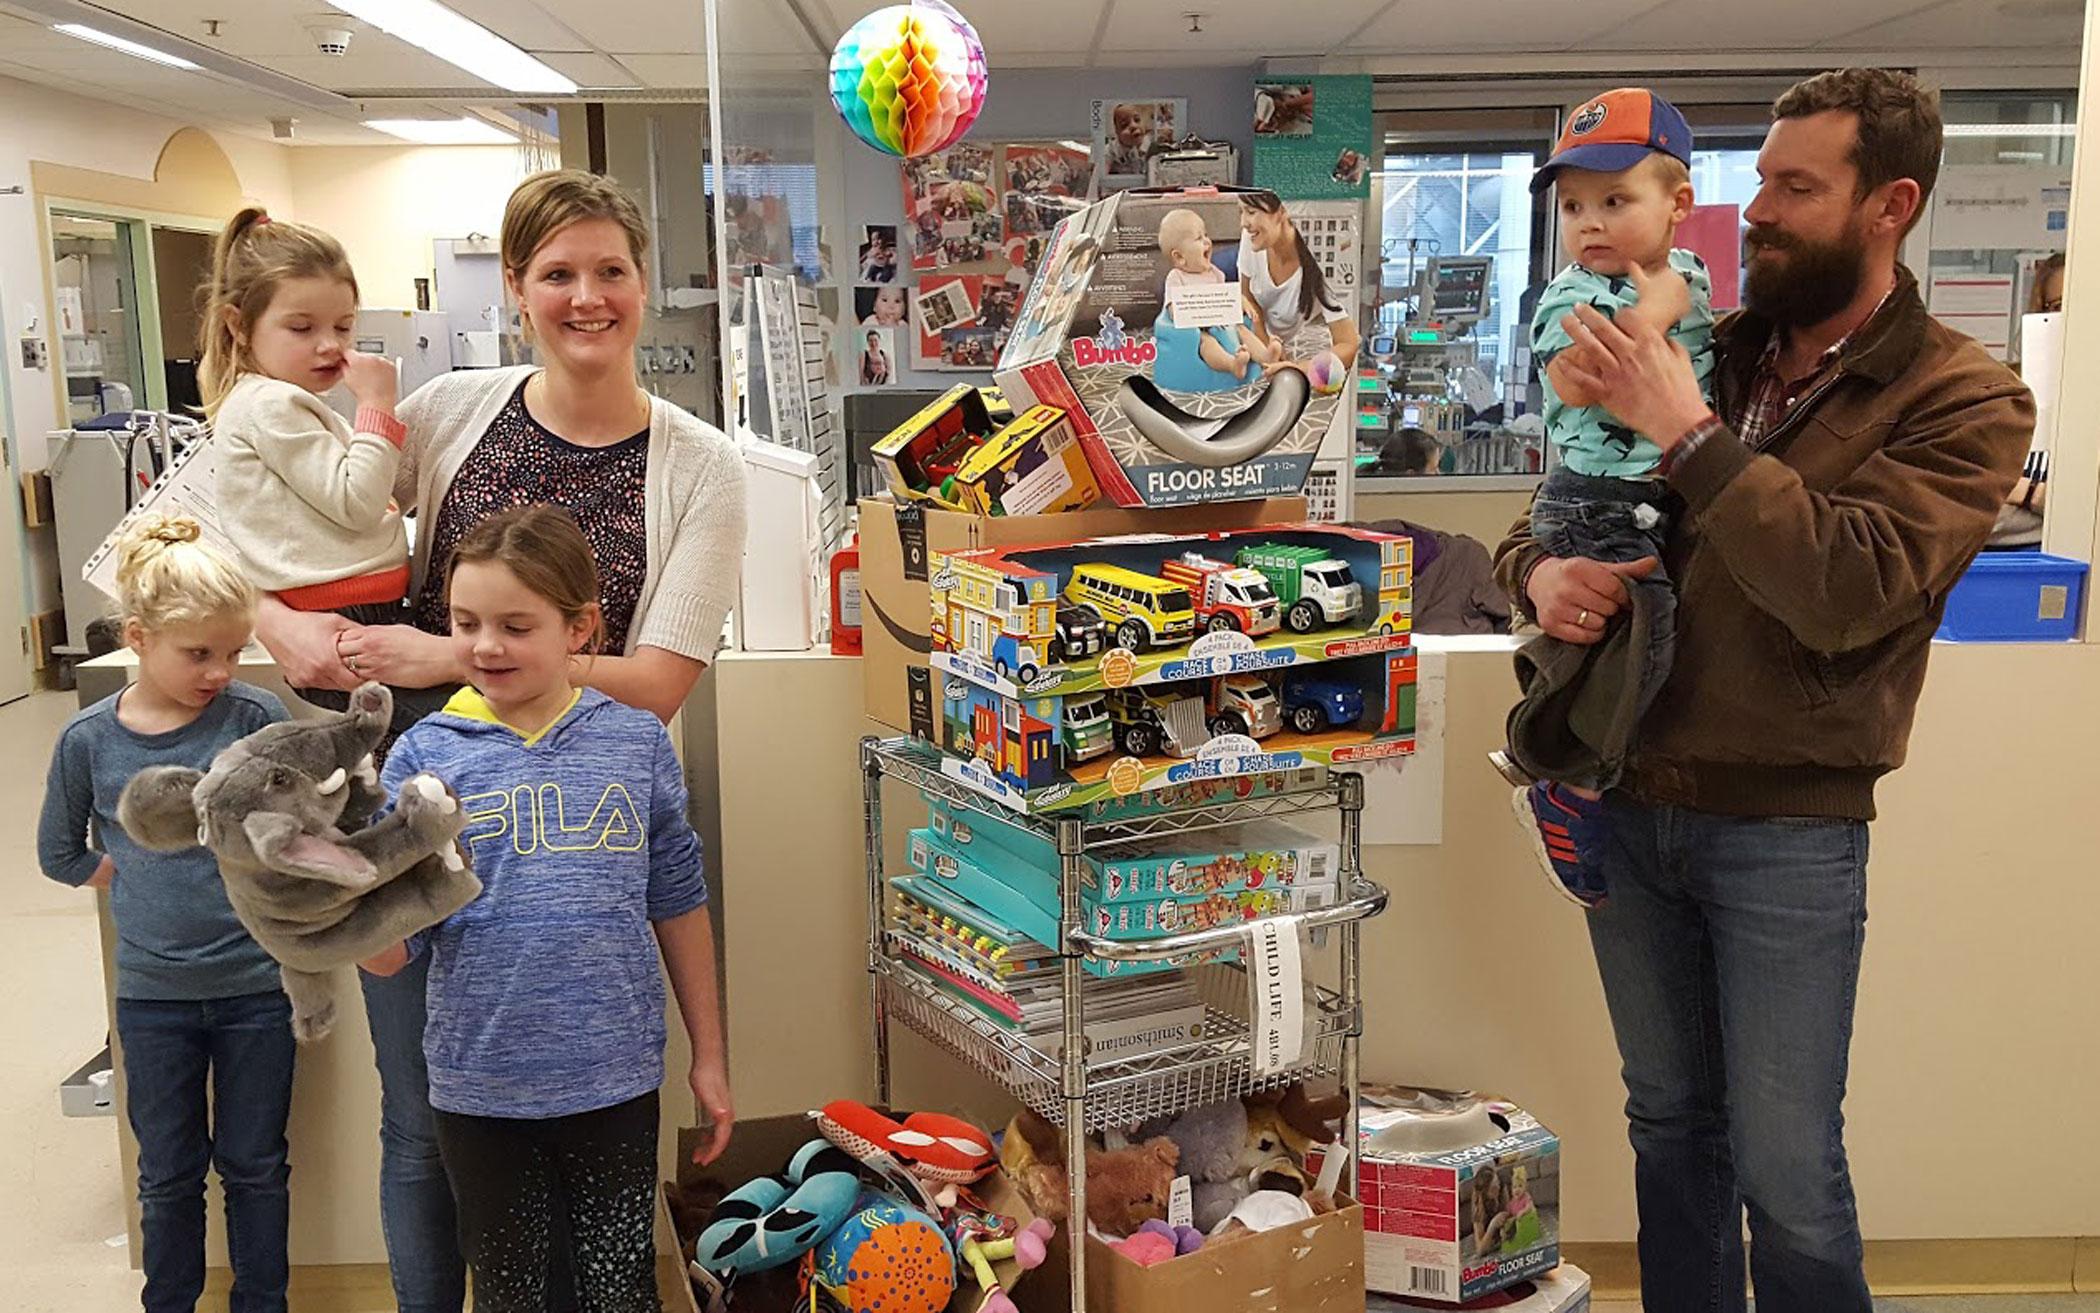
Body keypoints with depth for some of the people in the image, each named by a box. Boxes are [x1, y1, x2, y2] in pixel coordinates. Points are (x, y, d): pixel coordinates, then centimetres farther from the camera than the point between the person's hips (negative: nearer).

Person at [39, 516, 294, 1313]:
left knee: (254, 1165, 14)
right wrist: (146, 881, -2)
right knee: (169, 1174, 17)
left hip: (257, 985, -1)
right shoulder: (89, 740, -5)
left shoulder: (256, 720, -11)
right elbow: (61, 855, 9)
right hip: (153, 994, 1)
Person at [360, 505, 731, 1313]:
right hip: (481, 1087, 0)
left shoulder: (636, 743, -4)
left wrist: (708, 1057, 8)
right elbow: (391, 953, -8)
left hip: (614, 1082, 0)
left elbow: (678, 907, 4)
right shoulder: (427, 755, -6)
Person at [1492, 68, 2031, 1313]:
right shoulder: (1708, 356, 6)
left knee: (1787, 1171, 6)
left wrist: (1689, 434, -24)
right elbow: (1552, 507, 11)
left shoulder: (1964, 402, -7)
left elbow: (1848, 592, -23)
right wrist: (1540, 572, -13)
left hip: (1786, 833, -4)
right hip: (1628, 805, 5)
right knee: (1670, 1122, 19)